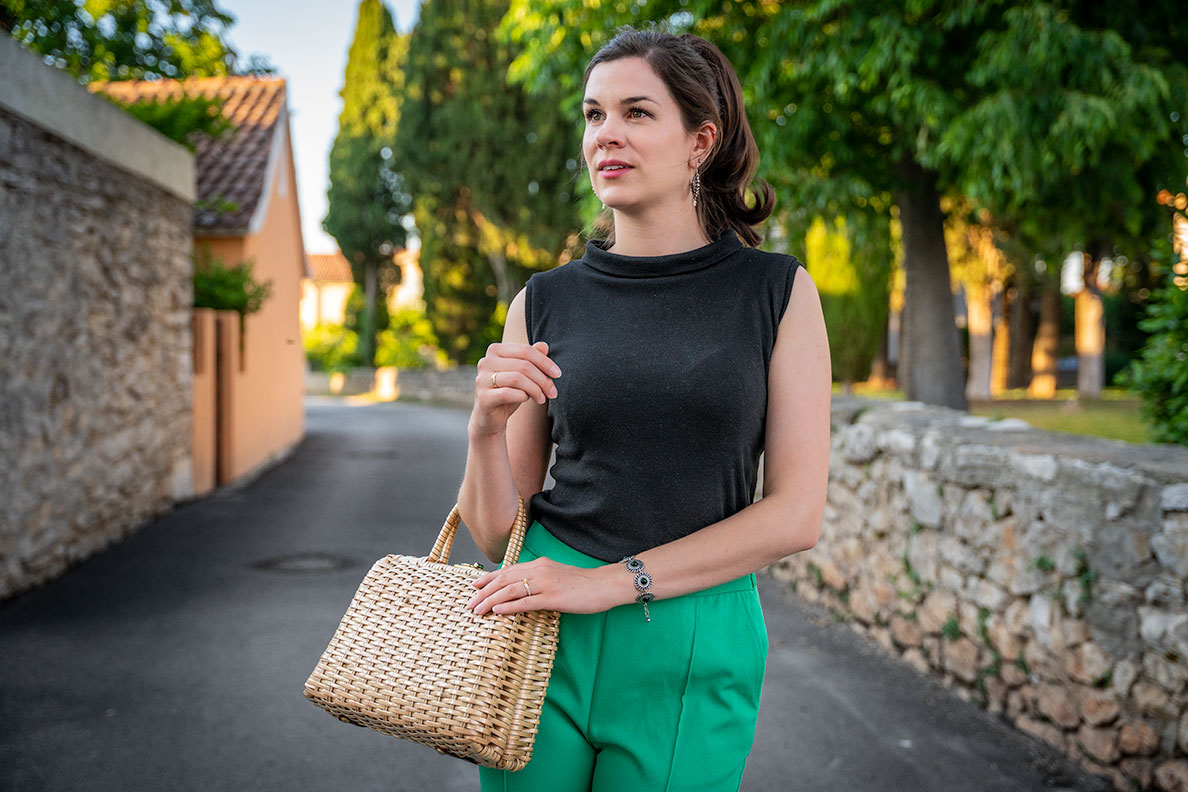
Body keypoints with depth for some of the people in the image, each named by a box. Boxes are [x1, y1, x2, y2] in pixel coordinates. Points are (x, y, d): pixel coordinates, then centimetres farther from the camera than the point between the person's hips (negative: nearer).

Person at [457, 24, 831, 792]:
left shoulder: (777, 291, -2)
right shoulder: (545, 303, 3)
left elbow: (797, 513, -8)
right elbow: (494, 529, 4)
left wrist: (616, 581, -15)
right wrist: (488, 427, -16)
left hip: (693, 654, -1)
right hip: (545, 638, 2)